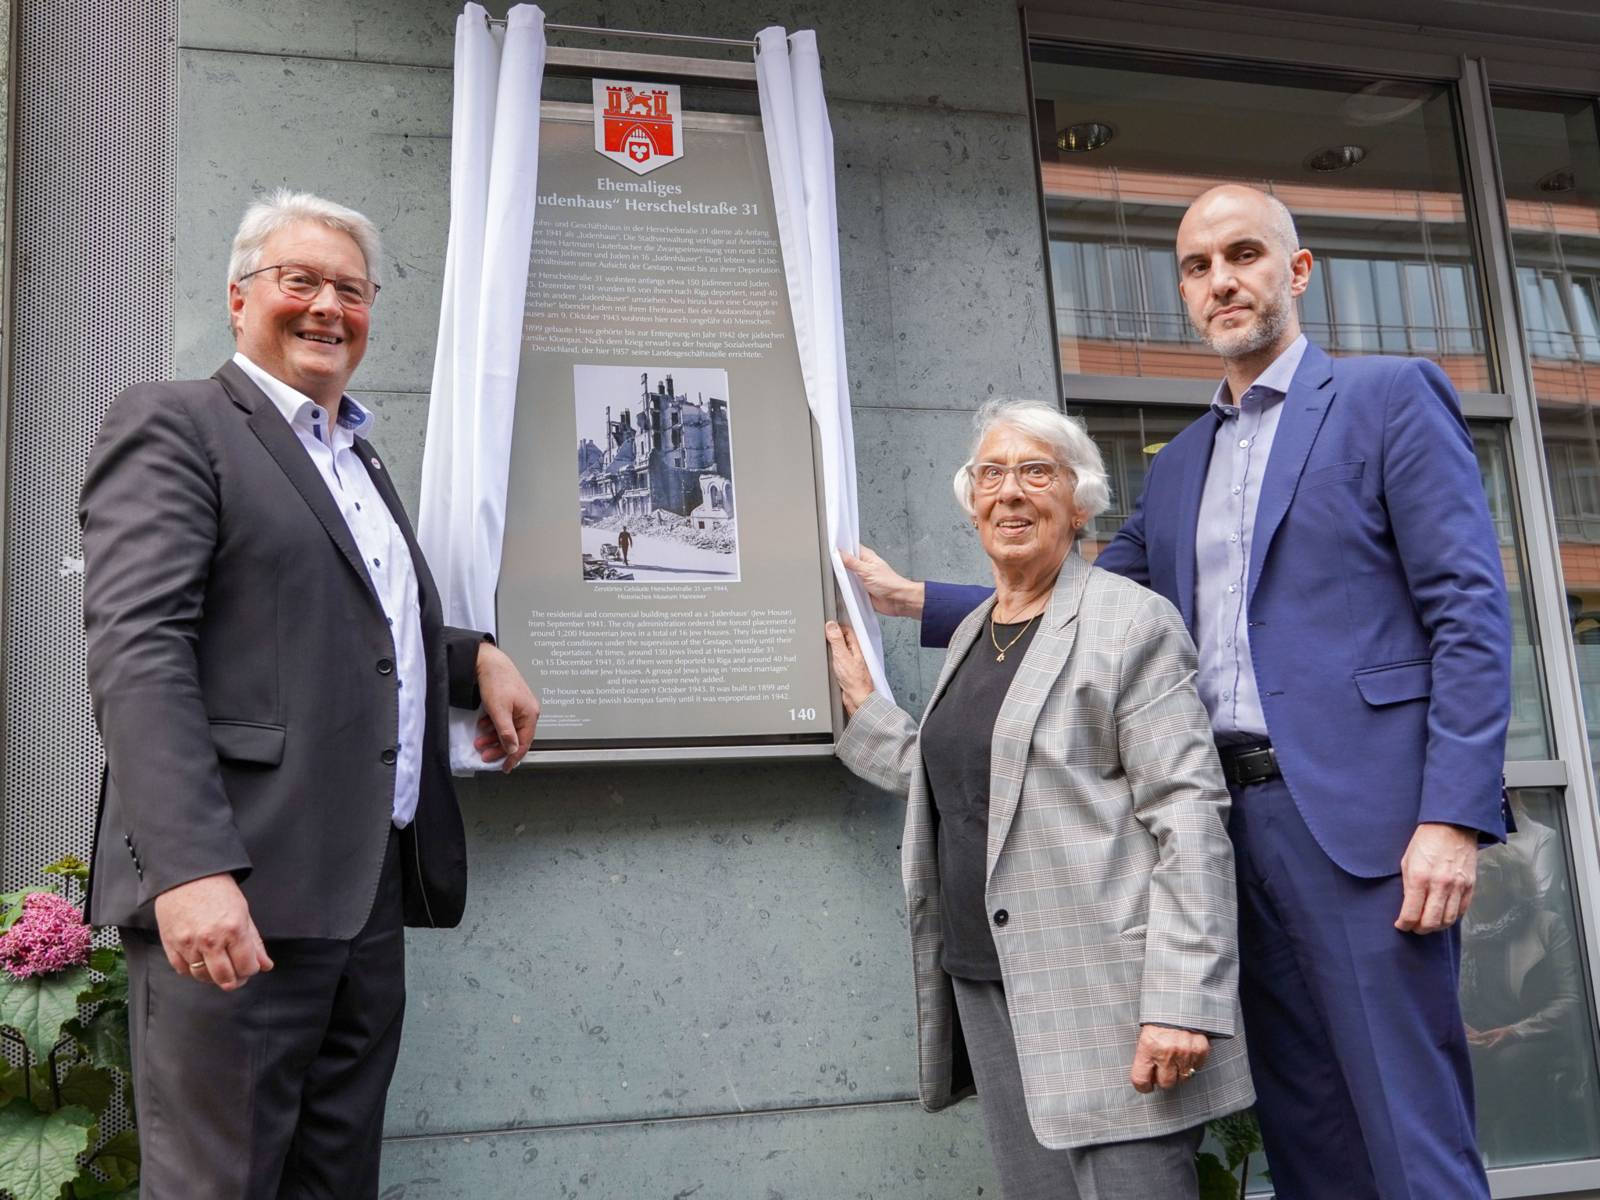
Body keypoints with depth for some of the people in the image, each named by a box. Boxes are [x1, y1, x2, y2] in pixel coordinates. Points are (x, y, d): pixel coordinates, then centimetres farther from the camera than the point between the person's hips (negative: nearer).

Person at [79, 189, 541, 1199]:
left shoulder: (361, 458, 23)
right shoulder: (172, 425, -2)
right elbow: (137, 651, -15)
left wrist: (478, 657, 10)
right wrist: (192, 869, -25)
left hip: (372, 897, 8)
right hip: (236, 895, -8)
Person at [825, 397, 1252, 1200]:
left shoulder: (1130, 623, -6)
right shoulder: (972, 633, 17)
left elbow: (1188, 818, -14)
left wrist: (1182, 1005, -21)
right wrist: (861, 706, 20)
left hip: (1102, 1002, -7)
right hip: (986, 986, 7)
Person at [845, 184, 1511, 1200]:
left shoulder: (1391, 397, 1)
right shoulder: (1178, 468, 20)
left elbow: (1470, 611, -6)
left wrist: (1456, 815, -15)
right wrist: (919, 601, 18)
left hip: (1360, 815, -6)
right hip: (1232, 817, 6)